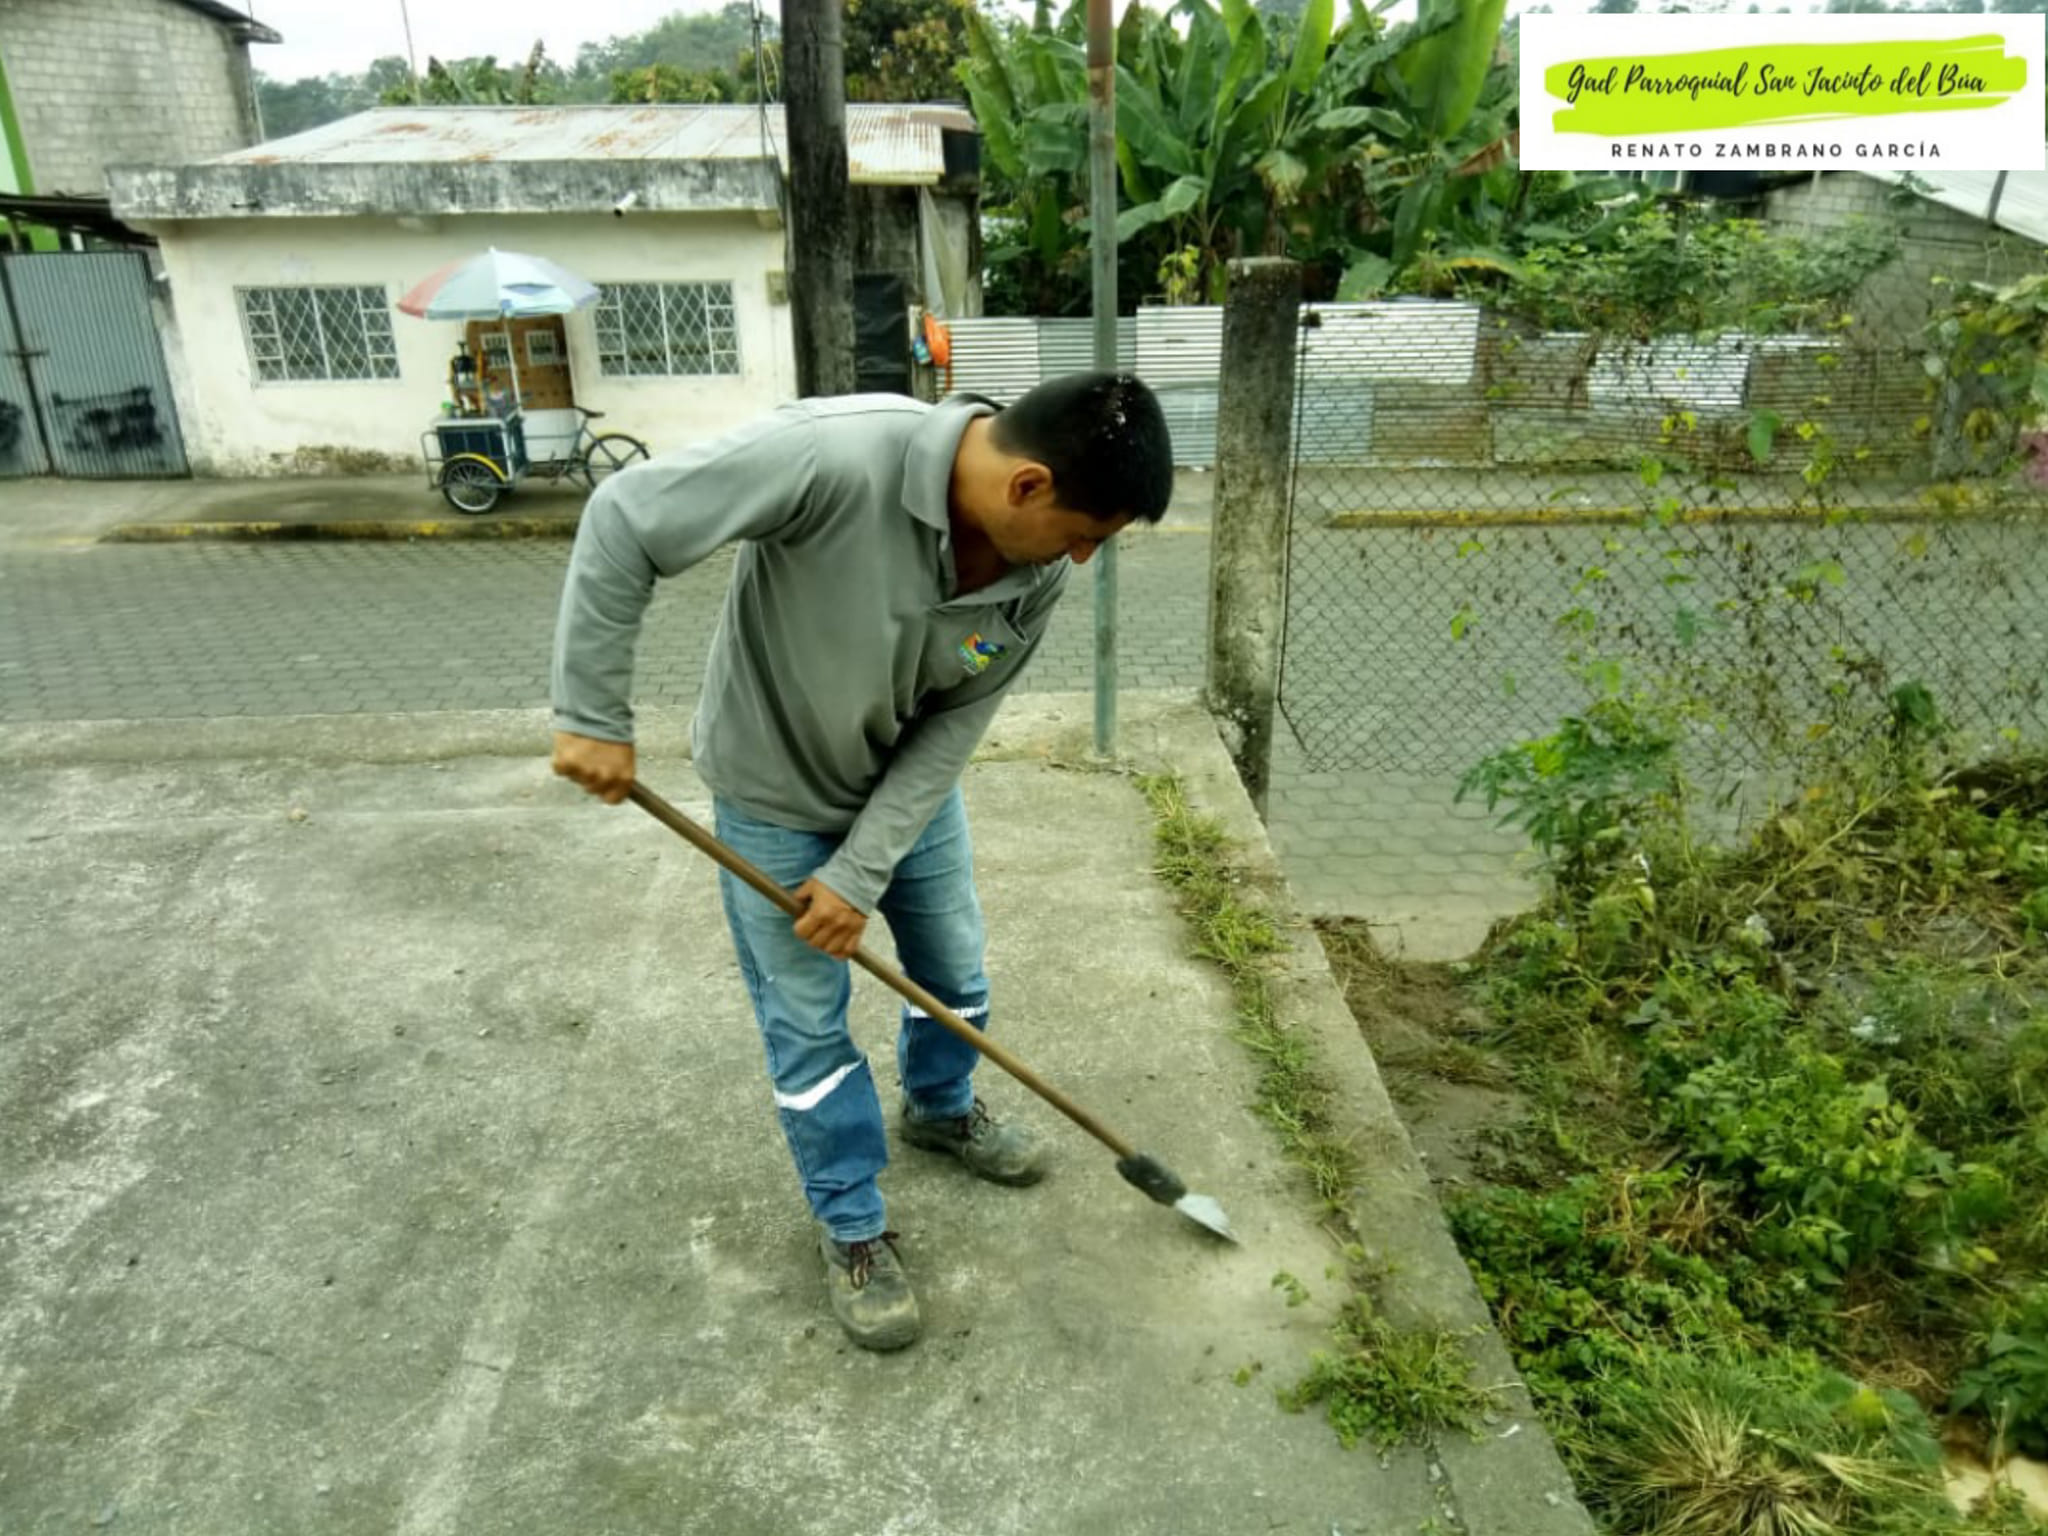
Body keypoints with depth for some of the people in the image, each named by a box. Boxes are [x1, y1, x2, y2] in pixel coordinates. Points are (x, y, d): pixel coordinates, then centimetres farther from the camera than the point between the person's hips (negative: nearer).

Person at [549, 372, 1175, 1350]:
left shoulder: (1037, 570, -19)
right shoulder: (836, 456, -38)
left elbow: (951, 728, -13)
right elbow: (624, 520, -30)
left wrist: (863, 871, -17)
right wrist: (593, 716, -27)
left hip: (909, 783, 5)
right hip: (776, 792, -5)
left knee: (956, 977, 19)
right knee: (808, 1023, 6)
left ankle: (939, 1109, 52)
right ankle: (853, 1228, 29)